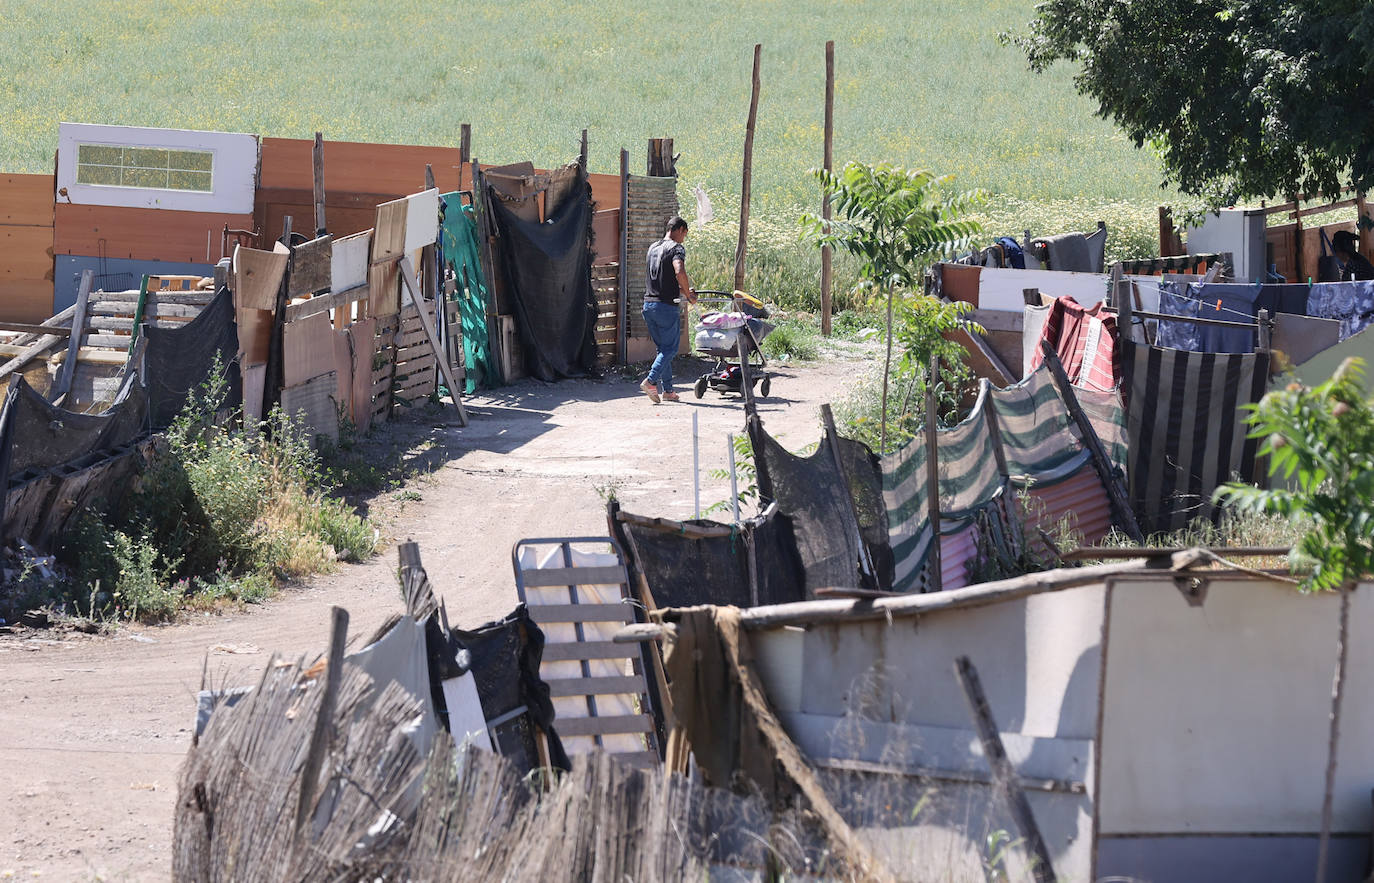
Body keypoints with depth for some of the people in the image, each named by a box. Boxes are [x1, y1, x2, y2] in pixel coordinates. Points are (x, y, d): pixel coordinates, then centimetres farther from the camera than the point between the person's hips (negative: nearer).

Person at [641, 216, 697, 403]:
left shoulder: (653, 248, 17)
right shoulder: (676, 248, -9)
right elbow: (679, 272, -26)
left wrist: (683, 290, 26)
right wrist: (689, 295, -14)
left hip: (649, 303, 7)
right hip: (667, 305, -7)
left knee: (662, 348, 14)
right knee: (670, 349, -1)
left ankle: (667, 389, 11)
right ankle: (650, 381, -17)